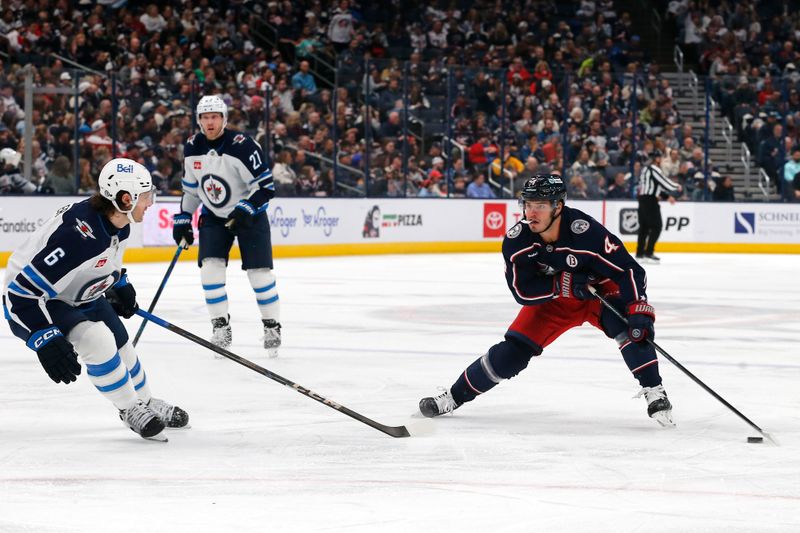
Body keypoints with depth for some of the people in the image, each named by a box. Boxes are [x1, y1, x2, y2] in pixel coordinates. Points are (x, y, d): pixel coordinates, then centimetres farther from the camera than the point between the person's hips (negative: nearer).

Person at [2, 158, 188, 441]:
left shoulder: (118, 222, -10)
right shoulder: (78, 235, -39)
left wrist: (120, 285, 26)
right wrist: (47, 341, -40)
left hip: (80, 296, 9)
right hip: (30, 302, -9)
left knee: (121, 345, 17)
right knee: (96, 340, -27)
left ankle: (145, 403, 43)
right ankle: (130, 409, -6)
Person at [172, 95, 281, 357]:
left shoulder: (242, 146, -24)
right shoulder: (192, 148, -5)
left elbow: (266, 186, -22)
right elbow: (190, 187, 10)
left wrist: (246, 209, -33)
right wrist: (183, 219, 8)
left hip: (249, 214, -4)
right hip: (214, 215, 4)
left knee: (259, 272, -8)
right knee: (210, 267, -11)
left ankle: (272, 326, 9)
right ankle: (221, 326, 0)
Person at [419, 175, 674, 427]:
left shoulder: (587, 232, -34)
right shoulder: (516, 240, -22)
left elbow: (630, 271, -31)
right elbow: (523, 291, -20)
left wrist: (640, 311, -42)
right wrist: (564, 283, -31)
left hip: (600, 289, -2)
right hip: (551, 300, 2)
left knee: (631, 328, -31)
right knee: (512, 351, -5)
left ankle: (654, 393, -23)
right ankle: (454, 396, 11)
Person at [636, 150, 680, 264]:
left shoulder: (646, 169, 19)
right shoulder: (654, 169, -12)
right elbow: (664, 182, -11)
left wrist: (669, 195, 25)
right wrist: (677, 187, 5)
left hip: (643, 199, 10)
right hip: (650, 200, -10)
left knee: (644, 226, 12)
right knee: (656, 227, -8)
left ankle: (640, 253, 13)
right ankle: (648, 253, -14)